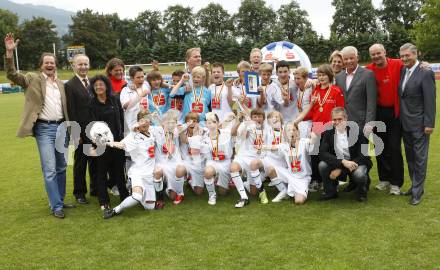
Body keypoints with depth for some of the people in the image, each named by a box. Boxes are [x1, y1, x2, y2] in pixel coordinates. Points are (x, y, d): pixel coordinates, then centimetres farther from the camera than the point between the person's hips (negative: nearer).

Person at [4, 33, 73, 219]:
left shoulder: (60, 83, 14)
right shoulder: (33, 79, 0)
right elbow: (12, 75, -14)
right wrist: (9, 53, -27)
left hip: (61, 127, 5)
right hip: (44, 128, -5)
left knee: (61, 167, 13)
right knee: (50, 170, -6)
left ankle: (60, 200, 27)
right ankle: (56, 206, 3)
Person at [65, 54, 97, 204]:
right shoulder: (70, 86, -7)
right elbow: (71, 111, -11)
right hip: (82, 131, -5)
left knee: (95, 161, 14)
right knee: (80, 163, 8)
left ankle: (95, 189, 29)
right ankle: (79, 193, 21)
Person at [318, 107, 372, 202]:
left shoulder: (356, 132, -10)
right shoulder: (328, 133, -3)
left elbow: (364, 155, -16)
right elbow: (322, 153, -16)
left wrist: (339, 169, -22)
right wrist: (343, 162, -32)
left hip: (356, 163, -3)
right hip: (337, 165, 3)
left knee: (359, 175, -36)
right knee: (322, 165, -25)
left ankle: (361, 191, 2)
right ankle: (331, 192, 1)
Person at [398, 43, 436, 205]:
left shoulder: (425, 73, -13)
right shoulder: (402, 71, 7)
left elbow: (430, 101, -14)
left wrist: (429, 124, -16)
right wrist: (400, 119, 7)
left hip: (419, 124, -7)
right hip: (405, 123, 7)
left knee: (419, 158, 2)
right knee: (410, 157, 15)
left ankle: (417, 191, 10)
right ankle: (415, 185, 29)